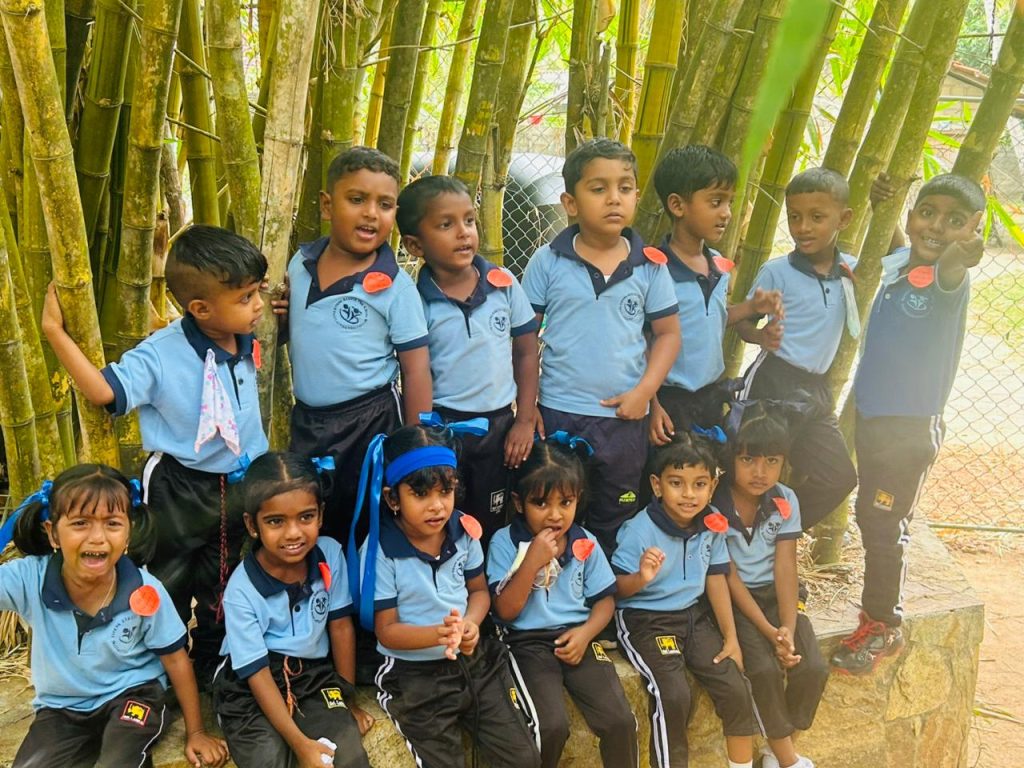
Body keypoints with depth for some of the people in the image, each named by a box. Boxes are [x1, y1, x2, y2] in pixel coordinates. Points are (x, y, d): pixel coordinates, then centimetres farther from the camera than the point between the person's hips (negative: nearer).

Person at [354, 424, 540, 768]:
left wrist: (470, 624, -13)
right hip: (414, 674, -4)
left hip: (474, 659, 4)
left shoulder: (464, 529, -3)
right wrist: (437, 634, -31)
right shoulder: (379, 551, -17)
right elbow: (386, 631, -13)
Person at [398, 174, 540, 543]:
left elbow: (526, 352, 3)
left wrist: (525, 420, 1)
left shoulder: (504, 285, -4)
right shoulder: (418, 302, -11)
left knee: (490, 527, 14)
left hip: (499, 426, 2)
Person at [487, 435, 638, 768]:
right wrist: (532, 562, -21)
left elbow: (605, 599, 8)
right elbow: (506, 611, -10)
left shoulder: (586, 544, 4)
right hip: (528, 642, -3)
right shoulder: (505, 543, -7)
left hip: (575, 638, 3)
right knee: (552, 725, -23)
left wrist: (585, 632, -11)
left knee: (621, 721, -12)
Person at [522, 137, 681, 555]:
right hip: (557, 415, -1)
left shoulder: (650, 266, -2)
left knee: (614, 526, 16)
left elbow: (668, 333, 5)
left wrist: (645, 391, -8)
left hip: (624, 418, 2)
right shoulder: (548, 262, -6)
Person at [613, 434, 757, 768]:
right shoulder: (640, 530, -21)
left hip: (694, 615, 5)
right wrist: (641, 578, -38)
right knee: (674, 695, -23)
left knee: (735, 687, -4)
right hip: (644, 619, -5)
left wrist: (731, 637, 4)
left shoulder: (713, 523, -5)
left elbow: (716, 579, 5)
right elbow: (617, 588, -15)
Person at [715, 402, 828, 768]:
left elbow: (785, 568, -7)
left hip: (776, 593, 4)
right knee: (765, 669, -24)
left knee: (813, 668, -14)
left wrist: (788, 628, -19)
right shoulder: (714, 505, -16)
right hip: (735, 599, -4)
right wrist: (769, 632, -19)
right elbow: (729, 577, -14)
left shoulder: (786, 501, -4)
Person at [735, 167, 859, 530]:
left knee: (838, 477, 10)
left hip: (816, 388, 6)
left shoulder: (851, 269, 4)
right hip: (772, 381, -6)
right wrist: (761, 335, -28)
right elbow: (743, 321, -4)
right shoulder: (776, 272, -9)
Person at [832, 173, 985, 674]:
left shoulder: (949, 281, -19)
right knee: (869, 517, 17)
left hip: (911, 425, -7)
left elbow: (947, 272, -44)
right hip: (871, 414, 7)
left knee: (883, 526, 1)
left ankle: (883, 625, 18)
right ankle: (879, 609, 34)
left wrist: (959, 255, -66)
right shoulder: (893, 263, 0)